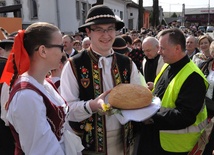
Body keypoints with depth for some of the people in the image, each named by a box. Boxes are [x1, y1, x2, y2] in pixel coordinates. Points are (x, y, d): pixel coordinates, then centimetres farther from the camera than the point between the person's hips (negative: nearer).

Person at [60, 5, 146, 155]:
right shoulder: (74, 66, -11)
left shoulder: (128, 64, 0)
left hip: (123, 140, 3)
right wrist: (92, 106, -29)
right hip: (89, 142, -3)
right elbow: (67, 108, -13)